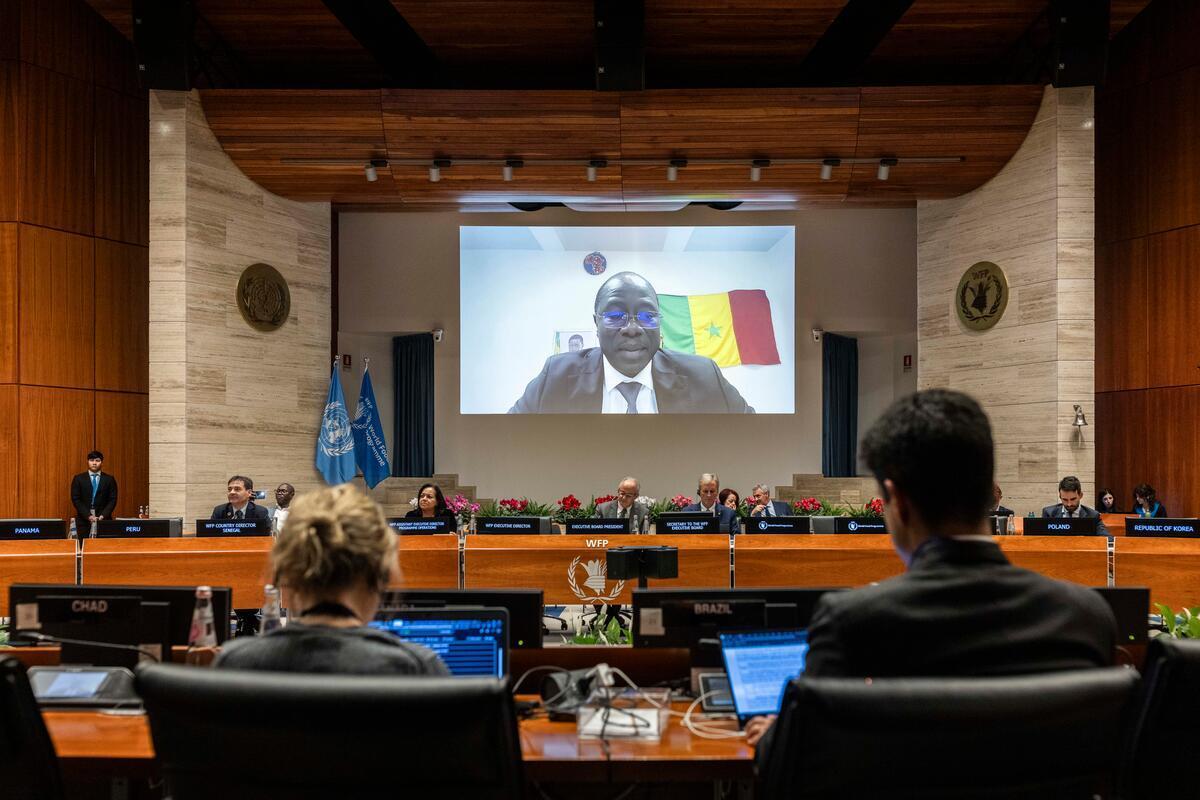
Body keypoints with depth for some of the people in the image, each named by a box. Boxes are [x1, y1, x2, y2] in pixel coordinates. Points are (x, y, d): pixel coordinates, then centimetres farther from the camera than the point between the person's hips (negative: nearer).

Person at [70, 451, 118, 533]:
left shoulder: (109, 479, 7)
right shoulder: (78, 479, 6)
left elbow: (112, 500, 3)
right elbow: (75, 500, 0)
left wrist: (103, 516, -11)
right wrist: (88, 516, -10)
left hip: (103, 520, 0)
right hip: (84, 520, 0)